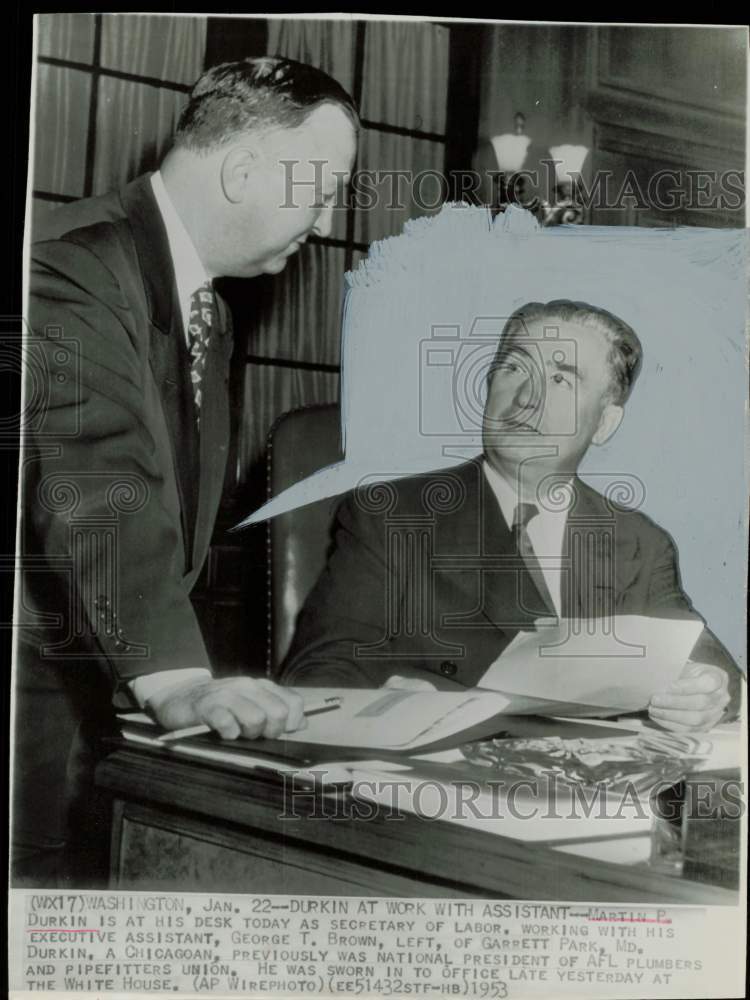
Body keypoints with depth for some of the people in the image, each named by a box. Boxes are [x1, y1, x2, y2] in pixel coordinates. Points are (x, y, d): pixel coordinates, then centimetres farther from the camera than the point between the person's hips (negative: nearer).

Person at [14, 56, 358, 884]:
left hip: (108, 692, 8)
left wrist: (181, 678, 9)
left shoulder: (208, 310, 12)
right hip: (39, 696, -8)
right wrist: (175, 679, -39)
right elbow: (99, 487, -31)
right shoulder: (81, 263, -18)